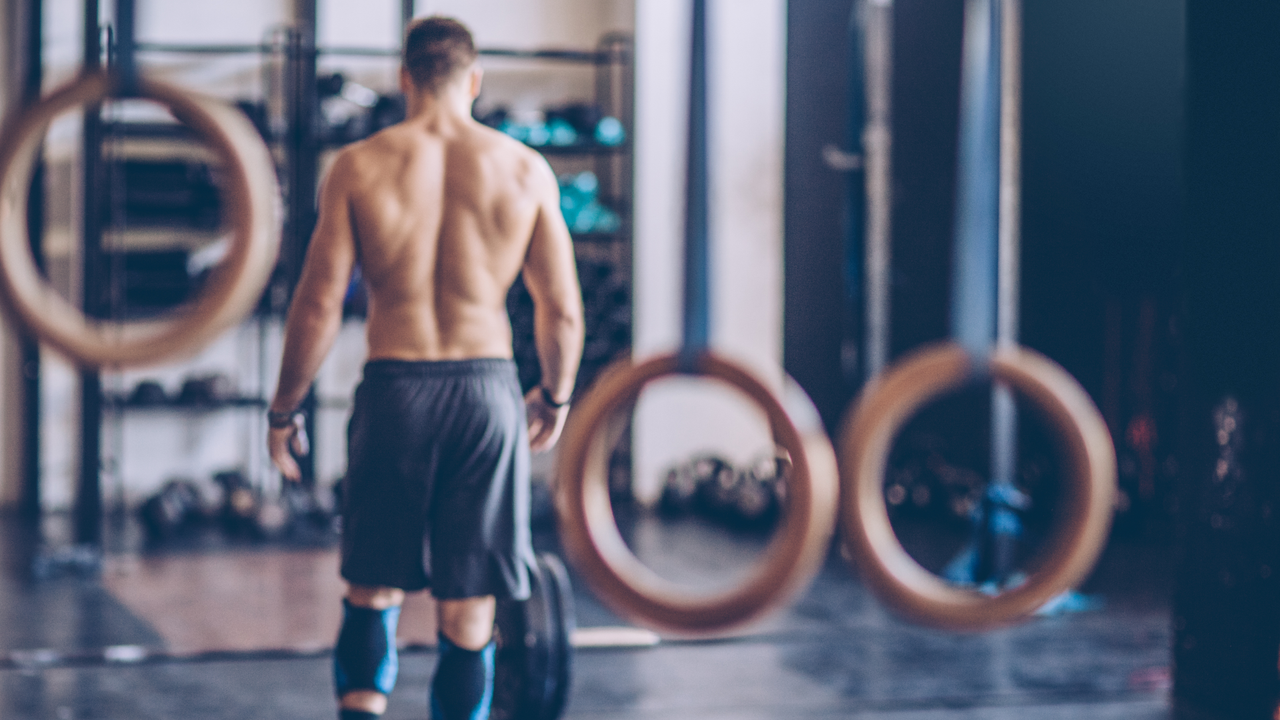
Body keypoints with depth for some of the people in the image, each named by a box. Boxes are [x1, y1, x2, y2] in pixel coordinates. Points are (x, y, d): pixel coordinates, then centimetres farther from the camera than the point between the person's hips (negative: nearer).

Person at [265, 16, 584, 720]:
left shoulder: (358, 167, -1)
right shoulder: (526, 168, 2)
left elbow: (318, 304, -3)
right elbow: (562, 311, 3)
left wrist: (283, 410, 8)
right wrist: (556, 396, 20)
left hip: (394, 392, 0)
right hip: (487, 394, 0)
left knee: (371, 589, 12)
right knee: (468, 610, 8)